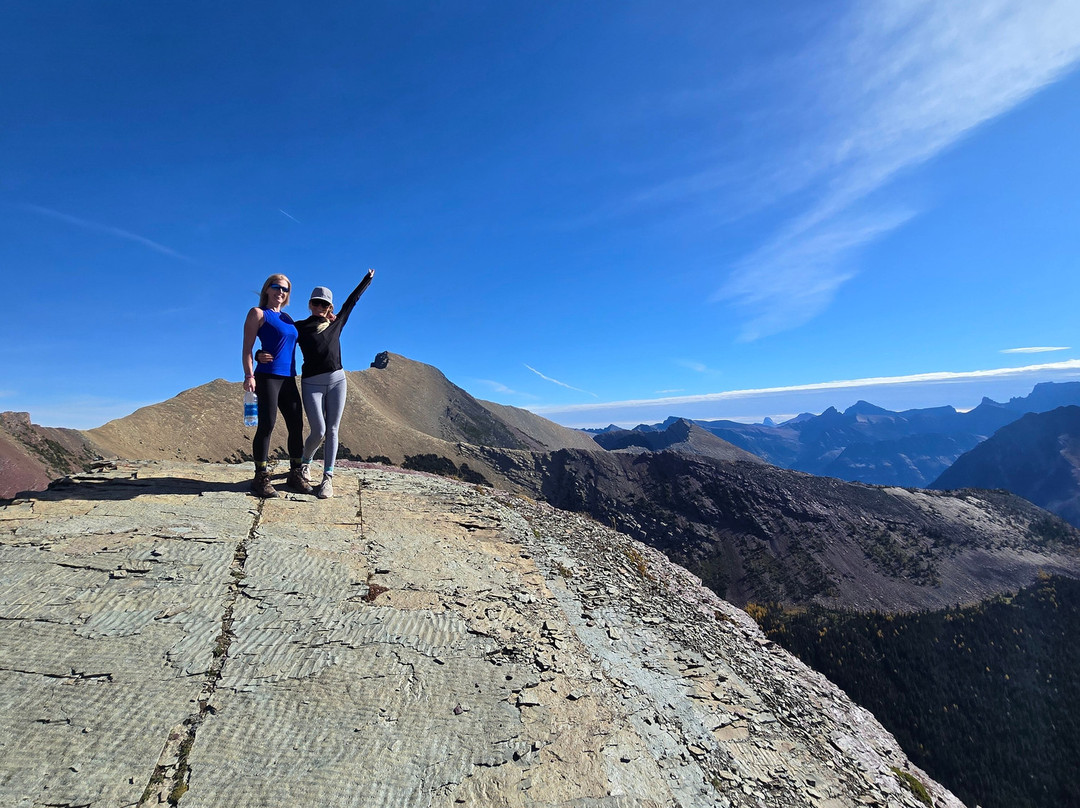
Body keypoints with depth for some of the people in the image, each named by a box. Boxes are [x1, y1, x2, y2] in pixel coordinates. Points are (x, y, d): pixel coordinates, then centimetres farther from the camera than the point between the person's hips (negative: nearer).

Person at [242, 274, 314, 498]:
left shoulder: (287, 318, 21)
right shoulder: (258, 313, 3)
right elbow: (247, 347, -4)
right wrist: (249, 375, -16)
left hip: (288, 379, 7)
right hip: (267, 376, -6)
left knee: (296, 425, 4)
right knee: (267, 425, -8)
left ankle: (295, 475, 12)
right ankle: (261, 478, 0)